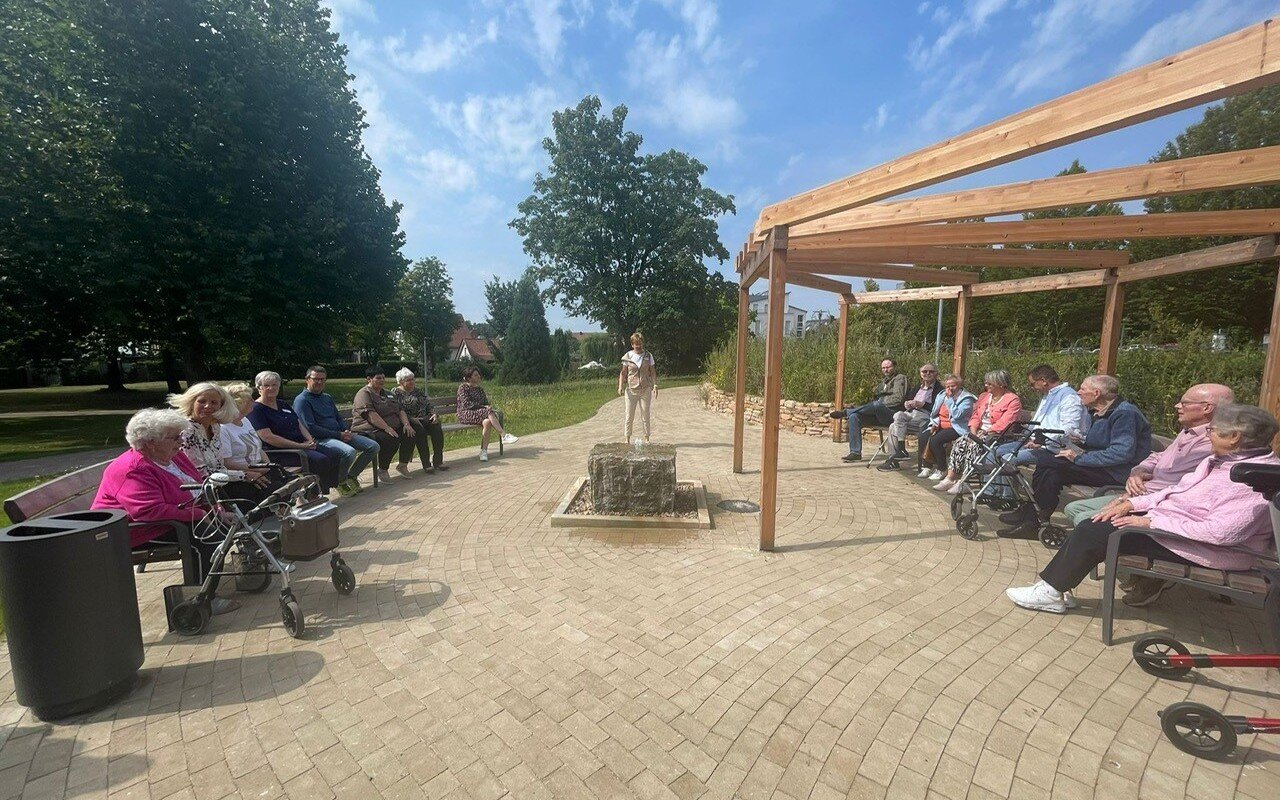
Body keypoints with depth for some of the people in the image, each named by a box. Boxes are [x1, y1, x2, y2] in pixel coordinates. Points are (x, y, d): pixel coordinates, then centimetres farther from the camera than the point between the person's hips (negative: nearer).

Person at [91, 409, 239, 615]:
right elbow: (151, 512, -35)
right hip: (138, 531, -10)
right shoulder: (133, 471, -25)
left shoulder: (174, 456, 4)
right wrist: (199, 514, -29)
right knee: (205, 539, -26)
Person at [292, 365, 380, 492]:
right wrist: (339, 435, -16)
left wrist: (347, 431, 0)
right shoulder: (301, 400, -5)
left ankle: (351, 476, 9)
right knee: (349, 452, -35)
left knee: (373, 446, -5)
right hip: (320, 439, -8)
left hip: (341, 435, 8)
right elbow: (311, 428, -14)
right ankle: (340, 481, -6)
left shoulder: (327, 397, 22)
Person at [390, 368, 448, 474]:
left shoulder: (418, 391, 22)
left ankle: (438, 461, -26)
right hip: (409, 422, -4)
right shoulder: (395, 393, 4)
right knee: (420, 430, -36)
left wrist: (434, 414, -2)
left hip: (425, 418, 5)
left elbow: (429, 405, 20)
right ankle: (426, 464, -33)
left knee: (437, 427, -27)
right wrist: (412, 419, -22)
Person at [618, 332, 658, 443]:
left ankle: (646, 438, 16)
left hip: (646, 389, 1)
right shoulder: (627, 356, 1)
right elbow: (623, 373, 6)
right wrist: (620, 386, -5)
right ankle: (627, 438, 9)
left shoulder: (648, 356, 3)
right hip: (631, 389, -1)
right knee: (629, 415, 1)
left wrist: (655, 386, -4)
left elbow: (653, 372, 7)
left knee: (646, 415, 6)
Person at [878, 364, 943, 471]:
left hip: (925, 416, -7)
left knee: (898, 415, -28)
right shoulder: (918, 387, 25)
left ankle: (902, 451, -25)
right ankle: (892, 459, -19)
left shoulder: (939, 389, 2)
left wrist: (921, 404, -16)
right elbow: (907, 401, 23)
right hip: (912, 415, 7)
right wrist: (907, 404, 0)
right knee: (893, 426, -17)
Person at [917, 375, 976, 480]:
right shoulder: (941, 396, 16)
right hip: (940, 426, 7)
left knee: (935, 440, -29)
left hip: (955, 428, -7)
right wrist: (935, 423, 3)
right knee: (923, 437, -20)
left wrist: (950, 399, -15)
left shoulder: (966, 399, -5)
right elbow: (934, 414, 22)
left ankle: (941, 470, -13)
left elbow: (957, 415, -21)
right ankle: (926, 467, -11)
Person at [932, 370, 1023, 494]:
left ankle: (963, 482, -29)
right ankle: (950, 478, -23)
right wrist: (973, 432, -6)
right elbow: (975, 416, 11)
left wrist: (985, 433, -21)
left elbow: (1003, 423, -18)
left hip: (998, 436, -7)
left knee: (975, 446, -31)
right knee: (959, 442, -19)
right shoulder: (984, 397, 17)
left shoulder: (1013, 400, -6)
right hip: (980, 433, 7)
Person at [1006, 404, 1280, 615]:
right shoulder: (1222, 460, 8)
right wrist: (1132, 503, 2)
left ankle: (1051, 593, -2)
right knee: (1091, 526, -2)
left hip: (1196, 545, -9)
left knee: (1093, 533, -15)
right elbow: (1177, 490, 15)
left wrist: (1150, 522, -24)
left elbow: (1220, 531, -29)